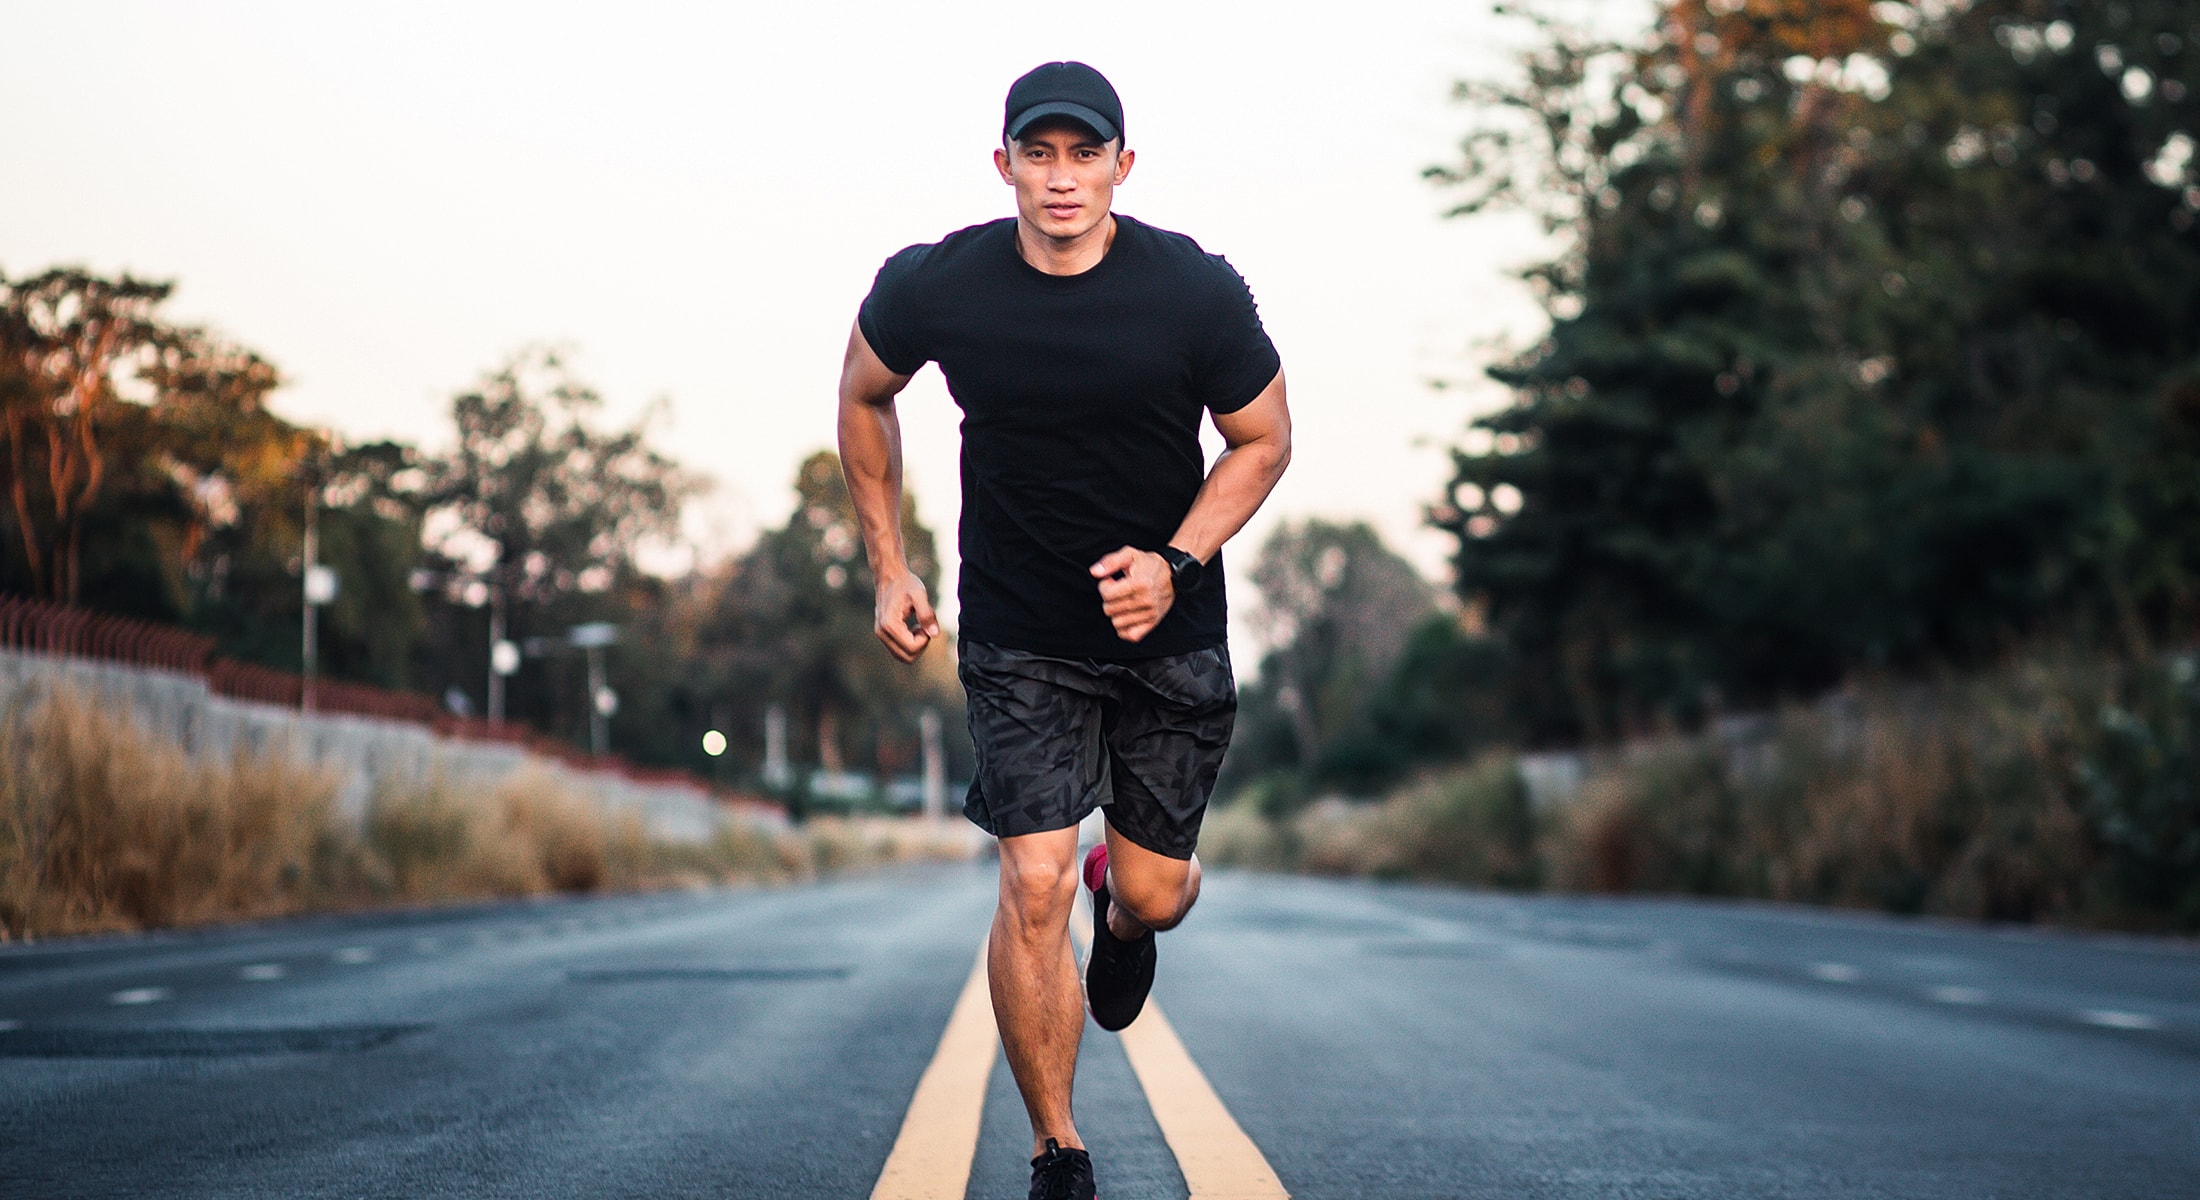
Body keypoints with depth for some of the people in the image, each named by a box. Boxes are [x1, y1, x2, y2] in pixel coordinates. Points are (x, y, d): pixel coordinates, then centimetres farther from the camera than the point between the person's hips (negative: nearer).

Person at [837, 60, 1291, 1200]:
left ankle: (1122, 913, 47)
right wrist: (888, 567, 6)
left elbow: (1263, 439, -1)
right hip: (1019, 636, -1)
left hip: (1169, 627, 1)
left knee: (1155, 893, 6)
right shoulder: (935, 287, -13)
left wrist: (1175, 563, -16)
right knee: (1034, 888, -11)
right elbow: (864, 394, 9)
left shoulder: (1197, 292, -15)